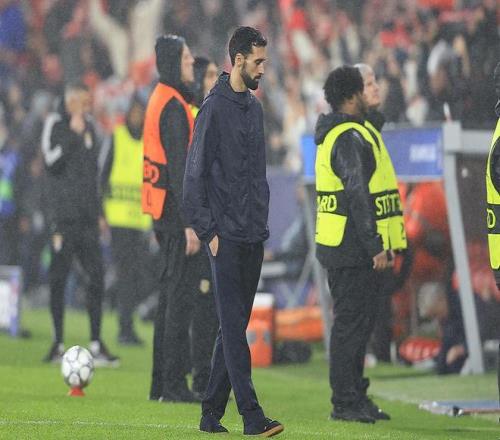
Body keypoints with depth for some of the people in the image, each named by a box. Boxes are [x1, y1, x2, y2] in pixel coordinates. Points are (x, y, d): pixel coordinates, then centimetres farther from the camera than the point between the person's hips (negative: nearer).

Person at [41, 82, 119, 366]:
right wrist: (73, 135, -18)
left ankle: (97, 344, 2)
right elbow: (51, 160, -15)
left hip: (87, 216, 5)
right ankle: (58, 344, 2)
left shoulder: (89, 127, 17)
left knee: (97, 276, -1)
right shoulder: (55, 124, -1)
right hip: (63, 213, -5)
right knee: (59, 278, -3)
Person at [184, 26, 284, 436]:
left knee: (235, 325, 9)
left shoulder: (255, 107, 15)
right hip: (227, 235, -8)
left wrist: (263, 221, 15)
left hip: (254, 235, 8)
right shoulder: (214, 108, -9)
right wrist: (208, 231, -13)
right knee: (233, 327, -8)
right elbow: (195, 175, -10)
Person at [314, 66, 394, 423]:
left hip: (337, 245, 10)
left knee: (355, 323, 15)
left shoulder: (331, 135, 17)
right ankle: (346, 403, -4)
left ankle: (354, 397, 21)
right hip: (354, 249, -10)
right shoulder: (351, 138, -16)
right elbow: (358, 196, -23)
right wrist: (375, 246, -22)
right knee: (352, 324, -6)